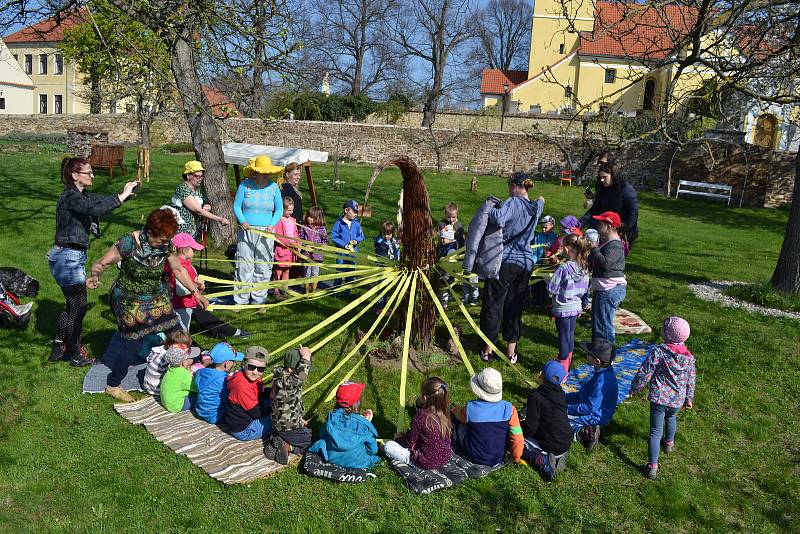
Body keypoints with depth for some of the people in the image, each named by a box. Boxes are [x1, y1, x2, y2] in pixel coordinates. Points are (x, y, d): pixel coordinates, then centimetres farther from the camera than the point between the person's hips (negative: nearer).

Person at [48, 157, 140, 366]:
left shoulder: (81, 195, 11)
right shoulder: (70, 196, -17)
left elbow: (102, 201, 9)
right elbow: (96, 208, -32)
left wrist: (127, 192, -7)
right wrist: (122, 196, -27)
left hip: (73, 257, 10)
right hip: (68, 257, -10)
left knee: (72, 305, 18)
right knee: (79, 306, 1)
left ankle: (58, 349, 29)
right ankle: (76, 354, 14)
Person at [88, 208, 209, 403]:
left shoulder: (165, 245, -9)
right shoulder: (128, 243, -24)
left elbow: (178, 269, 5)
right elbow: (100, 264, -16)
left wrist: (196, 292, 6)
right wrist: (95, 277, -31)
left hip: (157, 297, 5)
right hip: (130, 301, -5)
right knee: (133, 344, -1)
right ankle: (112, 386, 21)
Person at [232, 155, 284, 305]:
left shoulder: (274, 187, 3)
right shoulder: (245, 185, 0)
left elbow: (279, 209, 9)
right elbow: (236, 206, 5)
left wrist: (272, 224, -7)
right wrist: (242, 221, -13)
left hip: (265, 233, 1)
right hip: (246, 231, -1)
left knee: (263, 268, 4)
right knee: (244, 266, 2)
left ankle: (259, 300, 15)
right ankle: (241, 300, 13)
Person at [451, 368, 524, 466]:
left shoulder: (470, 409, -22)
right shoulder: (509, 409, -21)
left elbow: (456, 412, 1)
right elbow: (518, 438, -19)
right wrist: (515, 457, -1)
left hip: (474, 457, -2)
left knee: (454, 414, 14)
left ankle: (456, 442, 38)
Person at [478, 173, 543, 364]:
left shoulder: (513, 202, -13)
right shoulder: (536, 207, 8)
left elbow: (499, 219, -30)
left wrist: (489, 210, -14)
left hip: (504, 262, -6)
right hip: (525, 264, 6)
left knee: (493, 306, 6)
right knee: (515, 307, 14)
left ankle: (488, 350, 15)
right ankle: (511, 352, 20)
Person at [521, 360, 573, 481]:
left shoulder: (535, 396, -21)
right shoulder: (561, 394, 1)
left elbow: (530, 428, -18)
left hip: (551, 447, -7)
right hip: (567, 443, 7)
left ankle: (543, 461, -13)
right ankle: (557, 456, 9)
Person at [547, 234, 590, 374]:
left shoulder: (563, 268, -24)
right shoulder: (584, 268, -3)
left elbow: (551, 288, -19)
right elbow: (585, 289, 8)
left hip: (563, 308, -6)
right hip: (576, 307, 6)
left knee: (564, 337, 4)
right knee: (570, 335, 19)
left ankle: (563, 366, 14)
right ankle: (567, 360, 33)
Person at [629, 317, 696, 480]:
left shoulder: (657, 351, -17)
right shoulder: (689, 357, -3)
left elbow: (644, 374, -13)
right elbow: (691, 380, 9)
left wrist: (634, 389, 3)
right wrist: (689, 398, 24)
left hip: (659, 398, -4)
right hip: (678, 400, 5)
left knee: (655, 431, 1)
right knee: (671, 418, 35)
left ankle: (653, 466, 0)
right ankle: (669, 442, 58)